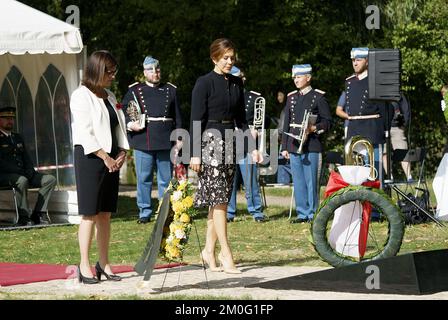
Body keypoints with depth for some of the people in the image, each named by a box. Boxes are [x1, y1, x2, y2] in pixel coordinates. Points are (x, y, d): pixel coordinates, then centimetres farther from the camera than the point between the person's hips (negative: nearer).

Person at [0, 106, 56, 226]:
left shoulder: (18, 138, 24)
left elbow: (26, 159, 21)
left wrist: (29, 171, -1)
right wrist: (20, 171, -19)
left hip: (23, 175, 8)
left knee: (50, 179, -9)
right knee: (22, 181, -39)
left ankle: (38, 214, -14)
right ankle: (24, 218, -29)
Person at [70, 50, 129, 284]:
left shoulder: (109, 97, 17)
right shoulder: (81, 96, -7)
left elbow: (119, 127, 17)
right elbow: (85, 133, -14)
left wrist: (122, 152, 0)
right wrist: (105, 157, -15)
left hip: (111, 161, 7)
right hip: (90, 158, -7)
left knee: (105, 214, 8)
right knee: (90, 214, -6)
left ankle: (103, 264, 13)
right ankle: (84, 266, -2)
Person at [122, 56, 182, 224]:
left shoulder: (170, 90, 12)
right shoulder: (134, 91, 8)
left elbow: (178, 117, 12)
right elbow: (123, 111, 7)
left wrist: (179, 138, 6)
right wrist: (130, 124, -11)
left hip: (166, 143, 1)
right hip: (142, 142, -1)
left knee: (166, 179, 5)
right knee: (143, 179, 1)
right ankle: (144, 212, 9)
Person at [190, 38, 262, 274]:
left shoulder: (236, 83, 12)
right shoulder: (204, 83, -7)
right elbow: (196, 120, -10)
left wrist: (252, 147, 11)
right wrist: (194, 153, -15)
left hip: (230, 142, 6)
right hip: (210, 141, -6)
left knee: (220, 200, 7)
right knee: (219, 199, -8)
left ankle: (209, 250, 14)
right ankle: (226, 253, -8)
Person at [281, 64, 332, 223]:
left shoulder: (318, 97, 0)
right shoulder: (291, 97, 15)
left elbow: (327, 121, -1)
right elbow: (286, 124, 16)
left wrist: (314, 128, -19)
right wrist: (284, 147, 12)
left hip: (312, 146, -5)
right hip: (294, 146, 5)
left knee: (311, 181, -4)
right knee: (298, 181, 6)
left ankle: (312, 214, 1)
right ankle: (302, 213, 11)